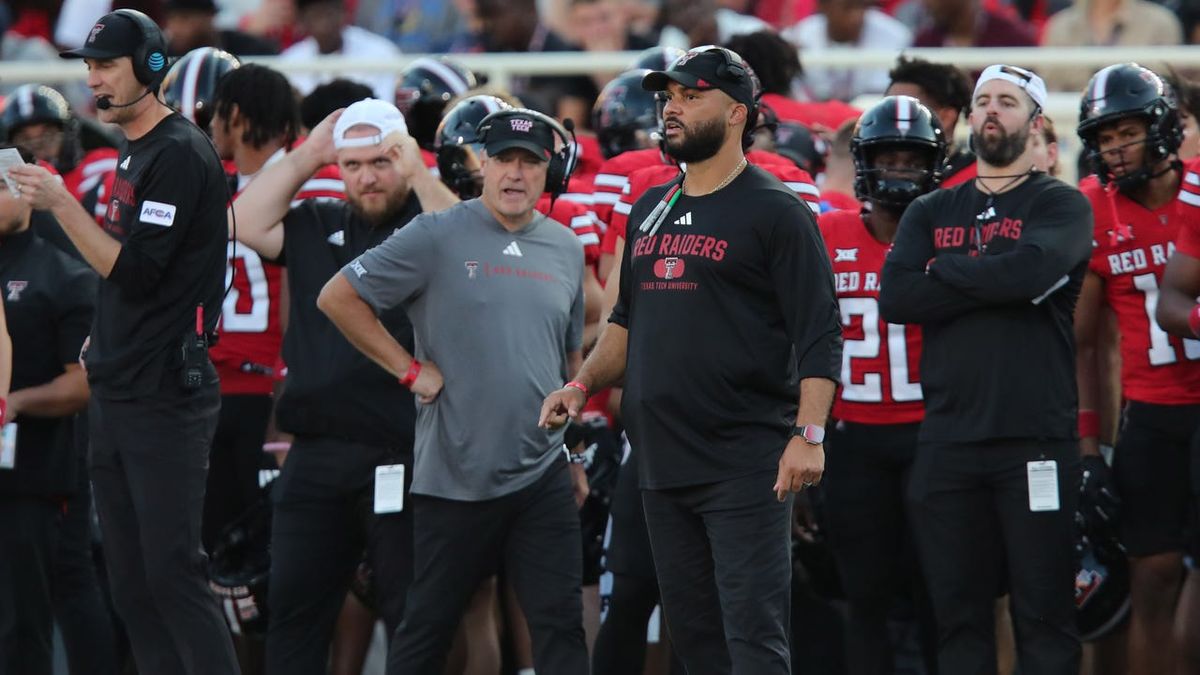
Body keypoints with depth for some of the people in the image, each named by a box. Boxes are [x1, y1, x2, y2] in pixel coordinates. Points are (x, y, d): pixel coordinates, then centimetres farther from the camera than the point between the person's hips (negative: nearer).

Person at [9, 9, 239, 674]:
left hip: (166, 396, -10)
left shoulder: (180, 154, -13)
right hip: (115, 394, 10)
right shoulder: (132, 153, 16)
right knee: (130, 581, 8)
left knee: (171, 570, -12)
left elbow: (134, 271, -19)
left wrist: (61, 204, -18)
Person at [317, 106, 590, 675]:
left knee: (561, 625, -1)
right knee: (429, 625, 5)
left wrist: (576, 455, 18)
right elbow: (337, 298, -4)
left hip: (544, 478, 4)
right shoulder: (436, 238, -5)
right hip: (455, 474, -4)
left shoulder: (566, 250, 12)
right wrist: (410, 369, -5)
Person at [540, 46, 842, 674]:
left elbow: (819, 334, -10)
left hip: (745, 464, -8)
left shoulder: (774, 211, -5)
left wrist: (808, 433, -19)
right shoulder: (649, 211, 17)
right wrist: (582, 385, 11)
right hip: (664, 459, 8)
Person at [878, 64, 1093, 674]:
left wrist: (944, 269, -3)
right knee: (959, 617, 6)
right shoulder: (930, 213, 16)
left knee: (1045, 616, -4)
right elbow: (896, 298, -2)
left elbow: (1032, 268, -17)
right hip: (948, 440, 4)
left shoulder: (1061, 206, 5)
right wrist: (999, 285, -9)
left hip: (1036, 440, -4)